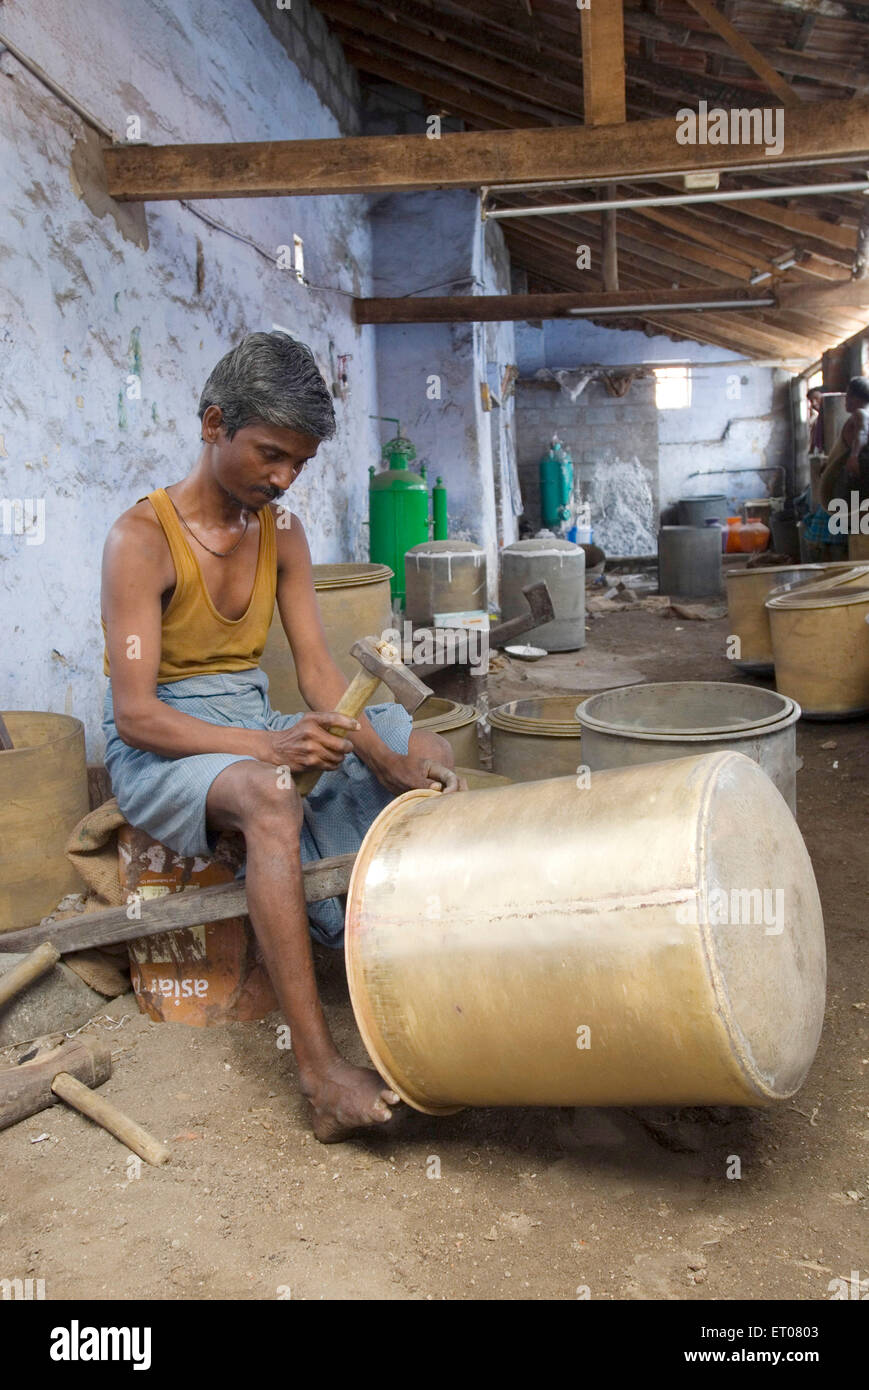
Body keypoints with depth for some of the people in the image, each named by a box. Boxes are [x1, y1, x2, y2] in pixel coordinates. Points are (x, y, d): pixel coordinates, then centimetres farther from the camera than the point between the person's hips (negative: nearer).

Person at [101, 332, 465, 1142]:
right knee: (270, 798, -39)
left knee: (427, 753, -4)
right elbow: (137, 715, -23)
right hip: (158, 747, -7)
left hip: (256, 726, 7)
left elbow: (317, 670, -1)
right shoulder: (141, 540, -17)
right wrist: (265, 746, -36)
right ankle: (318, 1070, -37)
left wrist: (385, 761, -17)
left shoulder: (281, 533, 3)